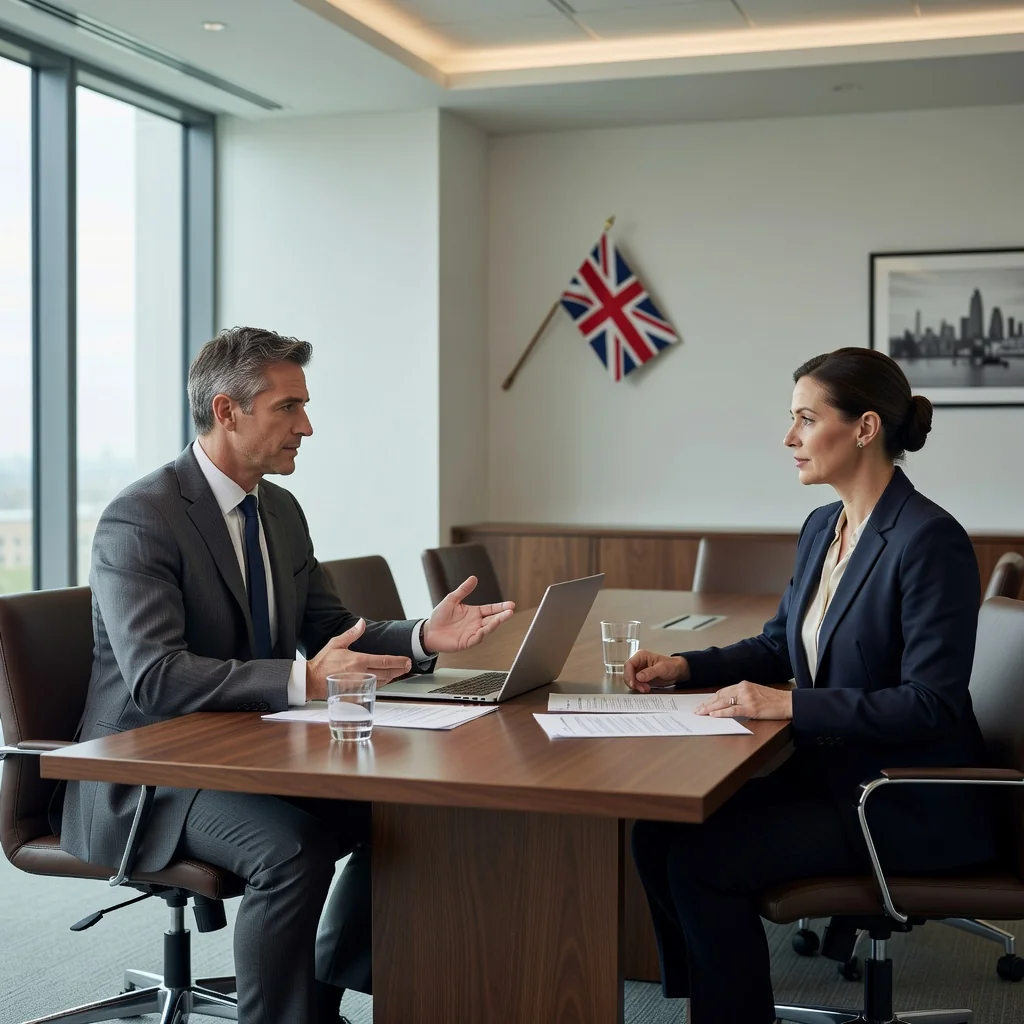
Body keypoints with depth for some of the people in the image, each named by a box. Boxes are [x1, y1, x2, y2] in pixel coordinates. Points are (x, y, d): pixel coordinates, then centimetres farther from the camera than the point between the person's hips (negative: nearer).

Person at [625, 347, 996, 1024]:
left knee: (703, 861, -20)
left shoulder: (931, 540, -19)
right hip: (827, 775, 8)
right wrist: (684, 667, 4)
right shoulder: (822, 528, 8)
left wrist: (790, 704, -25)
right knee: (659, 833, -5)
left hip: (910, 808, -8)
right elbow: (779, 645, 20)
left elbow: (931, 705, -23)